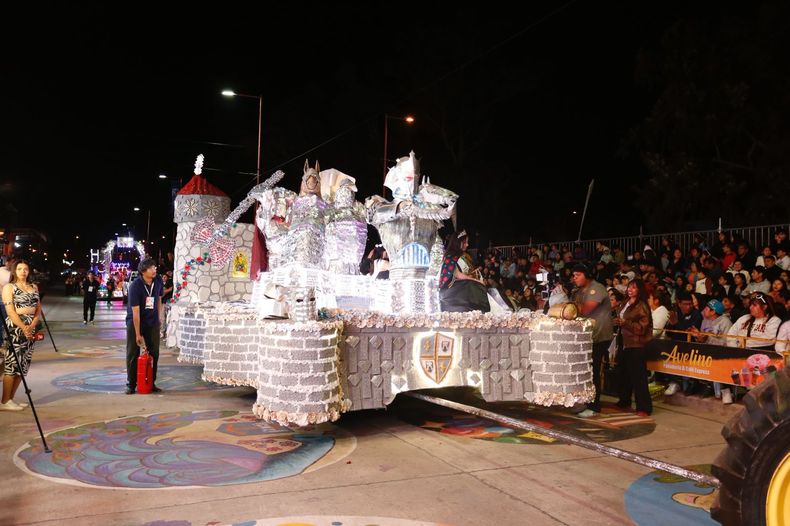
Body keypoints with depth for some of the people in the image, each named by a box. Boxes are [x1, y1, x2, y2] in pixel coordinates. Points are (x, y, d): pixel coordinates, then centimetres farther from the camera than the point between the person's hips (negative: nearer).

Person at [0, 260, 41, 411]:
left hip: (31, 329, 6)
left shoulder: (34, 287, 14)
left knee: (23, 365, 6)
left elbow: (38, 310, 10)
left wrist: (32, 326, -5)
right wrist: (24, 328, -17)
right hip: (15, 328, -6)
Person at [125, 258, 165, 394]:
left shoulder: (158, 281, -7)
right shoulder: (135, 286, -22)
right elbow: (135, 312, -22)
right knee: (133, 354, 1)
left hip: (152, 322, 4)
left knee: (154, 353, 4)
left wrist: (159, 317, 11)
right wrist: (138, 334, -22)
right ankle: (131, 384, 11)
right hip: (135, 322, -4)